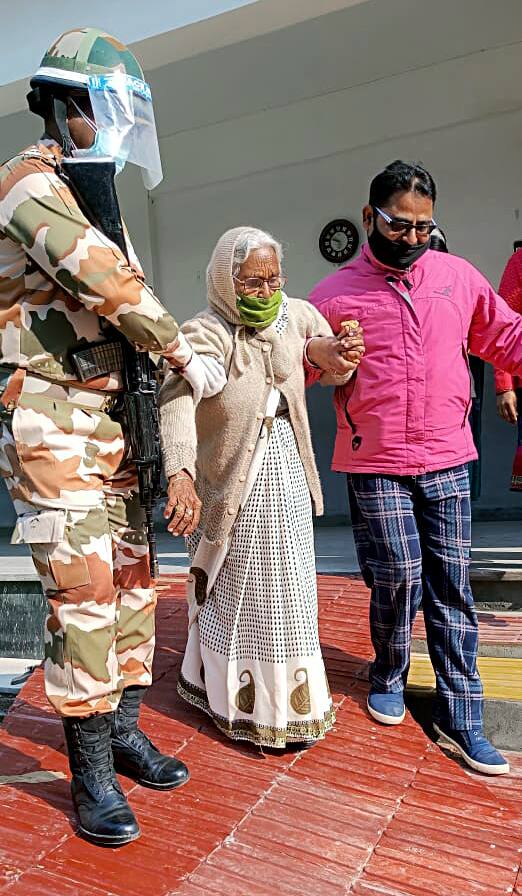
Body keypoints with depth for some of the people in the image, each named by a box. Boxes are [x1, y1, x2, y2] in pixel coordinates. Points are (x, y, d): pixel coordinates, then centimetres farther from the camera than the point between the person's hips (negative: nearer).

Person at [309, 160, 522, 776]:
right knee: (399, 577, -2)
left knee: (451, 586, 6)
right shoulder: (334, 293, 3)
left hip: (447, 460, 3)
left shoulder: (457, 276, 8)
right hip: (374, 464, -2)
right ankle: (388, 677, 28)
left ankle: (459, 714, 19)